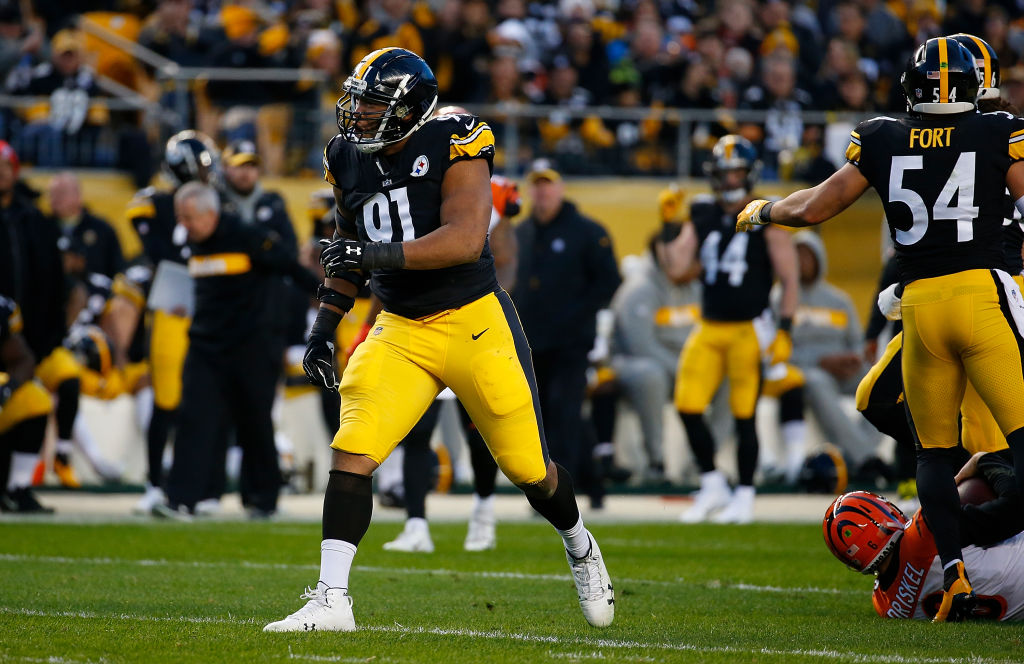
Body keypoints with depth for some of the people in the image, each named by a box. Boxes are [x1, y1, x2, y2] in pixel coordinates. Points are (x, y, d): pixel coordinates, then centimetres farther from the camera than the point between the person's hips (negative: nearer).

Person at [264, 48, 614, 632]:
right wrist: (326, 326, 11)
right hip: (401, 332, 4)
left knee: (528, 468, 8)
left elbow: (465, 239, -26)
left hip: (476, 324, -4)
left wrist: (378, 254, -32)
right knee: (352, 450, -16)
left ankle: (581, 547, 40)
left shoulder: (451, 144, -15)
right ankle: (331, 600, -15)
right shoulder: (349, 159, 4)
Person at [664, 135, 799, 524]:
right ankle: (712, 487, 13)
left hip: (749, 330, -5)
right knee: (688, 407, -3)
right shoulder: (703, 217, 9)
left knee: (744, 415, -2)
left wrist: (784, 331, -11)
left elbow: (789, 279, -4)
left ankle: (745, 497, 9)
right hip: (709, 330, 5)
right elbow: (676, 269, 5)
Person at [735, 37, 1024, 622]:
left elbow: (810, 210, 12)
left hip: (920, 304, 3)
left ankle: (954, 575, 1)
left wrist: (762, 211, 30)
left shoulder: (882, 143, 8)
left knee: (935, 451, 13)